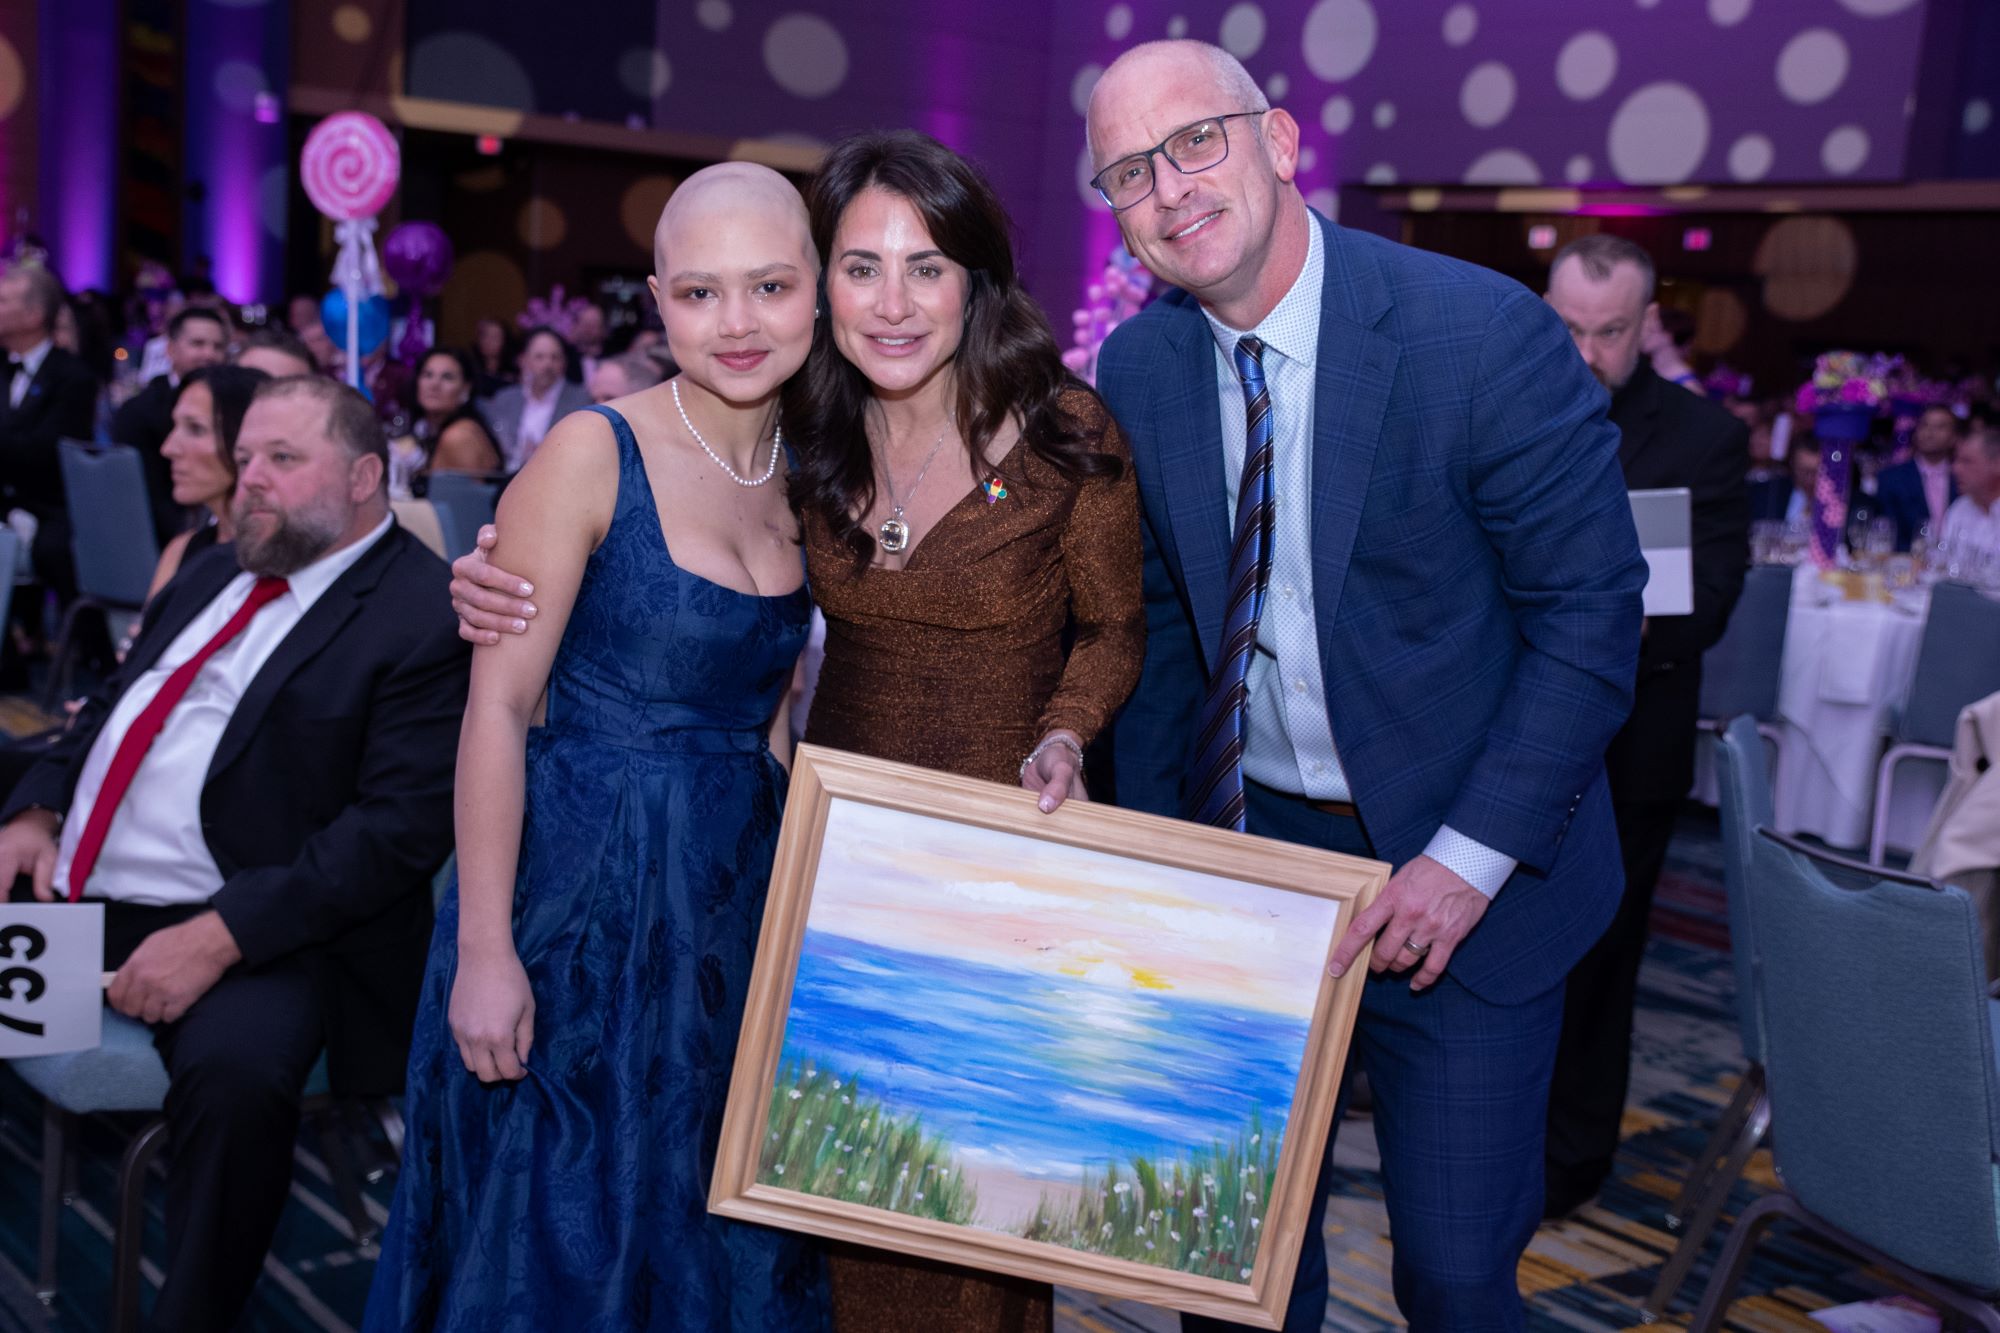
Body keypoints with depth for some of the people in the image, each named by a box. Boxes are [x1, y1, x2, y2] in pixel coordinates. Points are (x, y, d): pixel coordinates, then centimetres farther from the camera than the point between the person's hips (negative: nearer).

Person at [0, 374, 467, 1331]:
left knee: (235, 1070, -34)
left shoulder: (426, 619, -10)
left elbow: (401, 827, -17)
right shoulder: (215, 575, 17)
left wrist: (222, 934, -23)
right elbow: (110, 708, 24)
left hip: (247, 924, -8)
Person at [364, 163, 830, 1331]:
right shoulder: (593, 455, -13)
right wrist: (484, 951, -17)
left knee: (715, 1236, 17)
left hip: (743, 894, 5)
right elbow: (498, 708, -14)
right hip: (583, 890, -5)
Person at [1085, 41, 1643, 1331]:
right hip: (1247, 845, 4)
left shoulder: (1488, 334, -18)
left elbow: (1591, 607, -15)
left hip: (1463, 879, -4)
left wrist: (1473, 855, -19)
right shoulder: (1138, 367, -2)